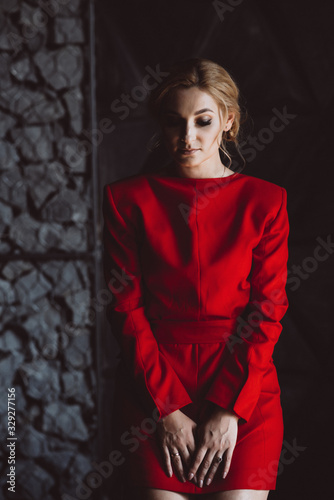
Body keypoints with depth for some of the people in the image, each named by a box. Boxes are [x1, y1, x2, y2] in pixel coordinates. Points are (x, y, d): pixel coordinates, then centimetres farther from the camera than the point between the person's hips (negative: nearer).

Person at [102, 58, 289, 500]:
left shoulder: (265, 200, 4)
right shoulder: (128, 198, 4)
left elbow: (268, 313, 1)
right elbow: (127, 308, 0)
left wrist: (230, 410, -9)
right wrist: (168, 409, -9)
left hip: (243, 379, 0)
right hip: (153, 380, 0)